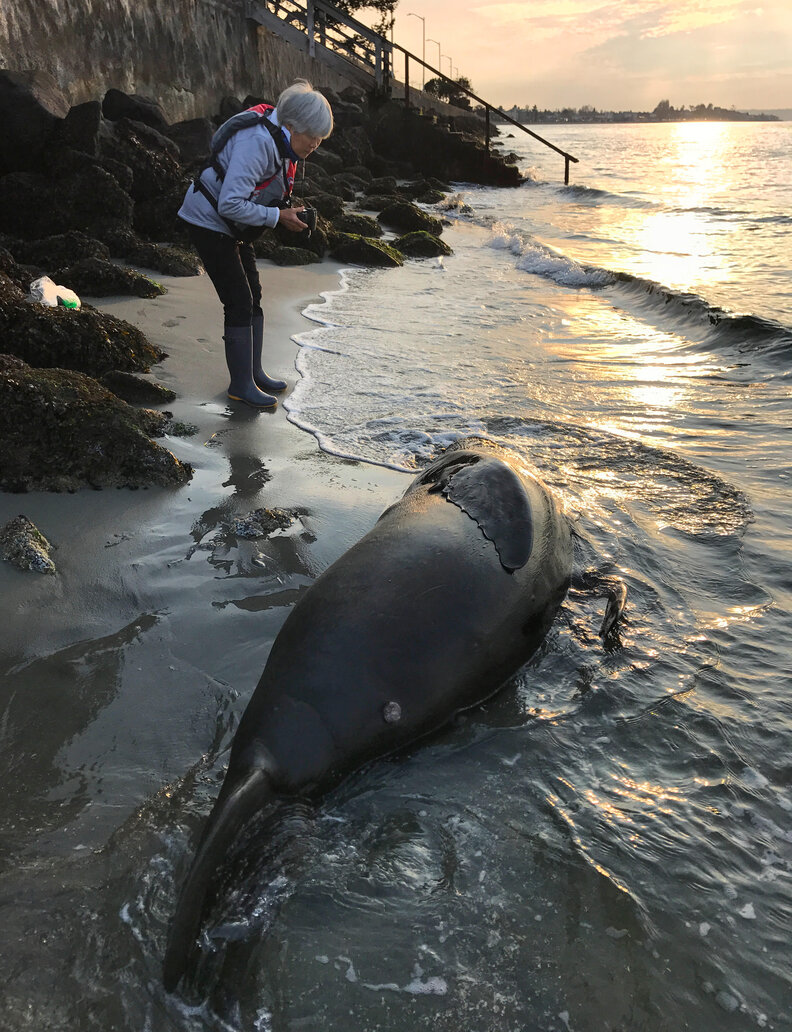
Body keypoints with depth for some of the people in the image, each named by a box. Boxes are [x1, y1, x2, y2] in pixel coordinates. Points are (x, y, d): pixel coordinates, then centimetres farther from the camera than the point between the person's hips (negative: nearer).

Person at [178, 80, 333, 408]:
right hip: (208, 223, -10)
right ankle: (241, 385, 0)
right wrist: (277, 216, -26)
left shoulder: (281, 140, 2)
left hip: (232, 227, 10)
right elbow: (230, 204, -33)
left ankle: (254, 372, 22)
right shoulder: (257, 143, -28)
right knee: (239, 302, -10)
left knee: (253, 297, 11)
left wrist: (287, 213, -2)